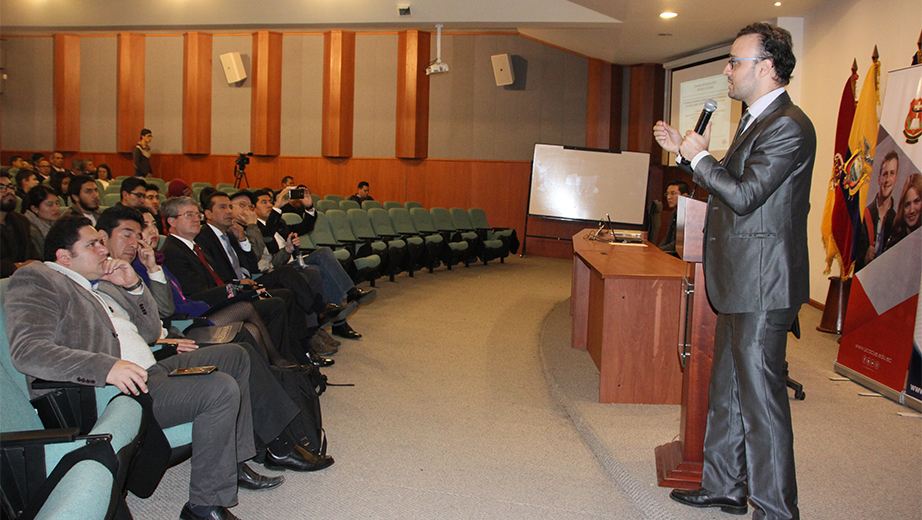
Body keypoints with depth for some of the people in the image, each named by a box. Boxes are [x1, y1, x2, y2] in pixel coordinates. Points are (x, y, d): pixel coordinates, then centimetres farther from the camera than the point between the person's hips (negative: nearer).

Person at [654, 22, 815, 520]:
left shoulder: (788, 126, -16)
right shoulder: (755, 120, 17)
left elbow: (744, 195, -22)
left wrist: (700, 157, -8)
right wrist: (685, 150, 17)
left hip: (762, 286, -11)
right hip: (740, 283, 11)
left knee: (760, 396, -3)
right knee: (727, 390, 17)